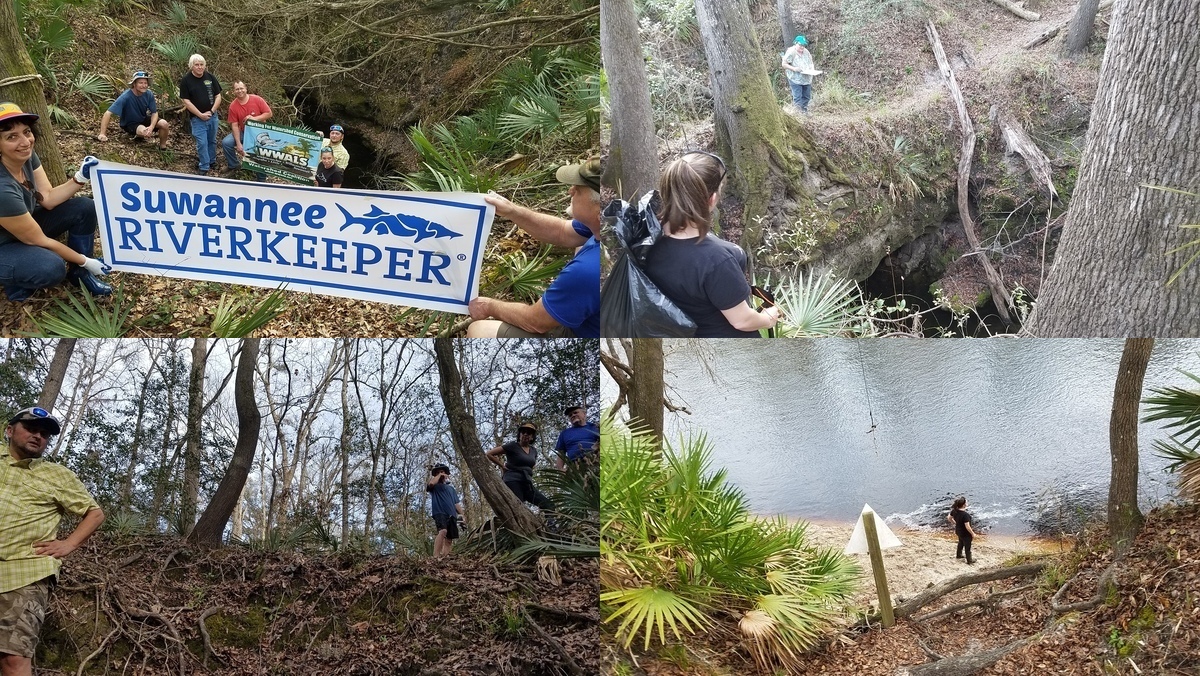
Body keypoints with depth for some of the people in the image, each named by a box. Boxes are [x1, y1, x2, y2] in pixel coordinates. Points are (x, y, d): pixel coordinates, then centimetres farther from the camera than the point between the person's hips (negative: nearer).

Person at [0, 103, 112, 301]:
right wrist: (85, 261, -17)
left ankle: (78, 272, 10)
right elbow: (38, 240, -26)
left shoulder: (26, 156, -13)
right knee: (51, 268, -35)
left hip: (24, 226, 8)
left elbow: (48, 199, -4)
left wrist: (81, 177, -18)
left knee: (84, 207, -5)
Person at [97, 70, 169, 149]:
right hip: (130, 124, -4)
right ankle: (138, 136, 6)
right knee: (144, 132, -33)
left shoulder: (149, 94, -17)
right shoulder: (126, 97, -30)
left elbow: (154, 113, -9)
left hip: (144, 119, 4)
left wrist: (151, 127, -30)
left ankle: (162, 147, 7)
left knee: (164, 124, -20)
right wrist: (102, 134, -38)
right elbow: (108, 113, -32)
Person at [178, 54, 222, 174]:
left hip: (213, 116, 3)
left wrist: (212, 111, -8)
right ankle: (203, 168, 4)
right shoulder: (186, 80, -7)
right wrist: (200, 115, -13)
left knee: (212, 141, 14)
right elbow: (186, 101, -9)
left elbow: (218, 96, 5)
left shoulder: (210, 77, 2)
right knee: (202, 143, -6)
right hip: (197, 118, -3)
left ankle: (212, 162, 30)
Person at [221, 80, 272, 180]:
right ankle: (234, 165, 8)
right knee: (226, 142, -16)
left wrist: (254, 118, -25)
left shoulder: (257, 99, -14)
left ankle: (261, 179, 3)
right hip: (243, 132, 3)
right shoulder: (233, 106, -9)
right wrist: (238, 144, -18)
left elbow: (269, 114, -11)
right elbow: (234, 125, -10)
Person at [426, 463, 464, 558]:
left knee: (449, 540, 0)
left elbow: (457, 503, 24)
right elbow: (431, 483, -13)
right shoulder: (434, 486, 13)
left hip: (451, 515, 6)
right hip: (440, 513, -6)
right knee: (443, 531, -32)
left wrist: (461, 515, 12)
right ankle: (436, 557, -38)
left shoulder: (451, 488, 29)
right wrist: (439, 475, 2)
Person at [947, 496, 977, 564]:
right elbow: (967, 527, -31)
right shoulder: (965, 515, -36)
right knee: (967, 546, 16)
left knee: (961, 543, 33)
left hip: (958, 531, 7)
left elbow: (949, 518, 2)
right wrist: (973, 534, -15)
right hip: (965, 533, -7)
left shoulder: (954, 511, -14)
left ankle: (958, 555, 54)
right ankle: (969, 560, 36)